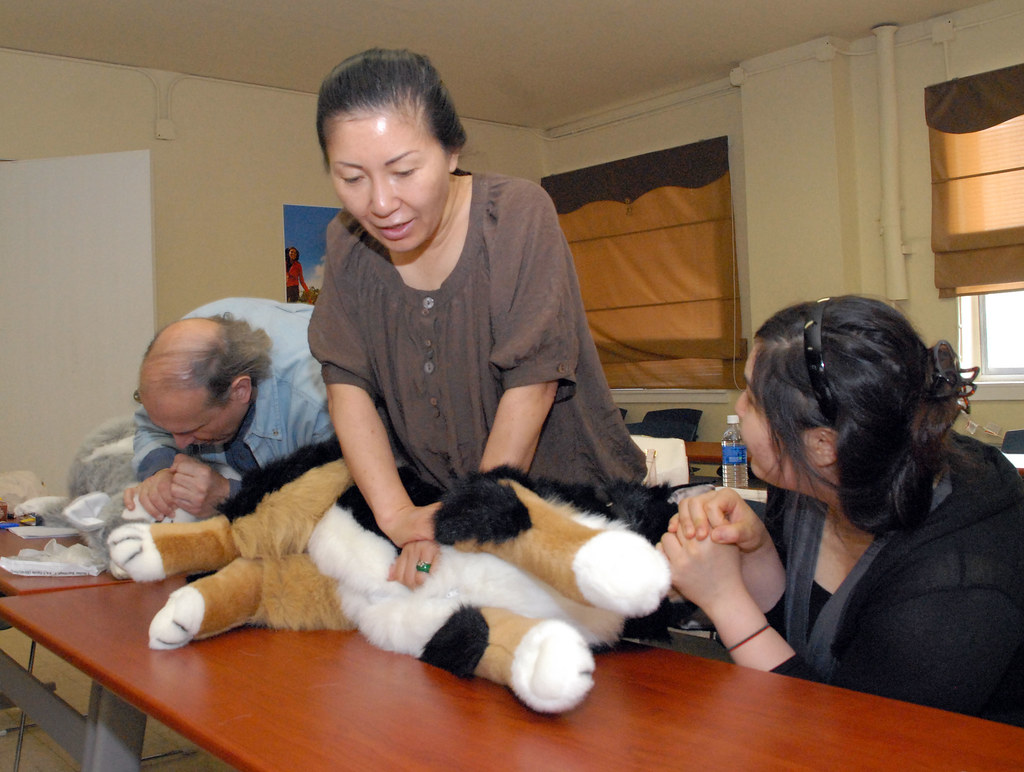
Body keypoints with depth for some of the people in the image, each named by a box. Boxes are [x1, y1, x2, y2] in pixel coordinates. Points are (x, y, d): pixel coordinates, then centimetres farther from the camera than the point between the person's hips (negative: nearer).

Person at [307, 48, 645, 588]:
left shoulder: (518, 215, -17)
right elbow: (347, 382, -9)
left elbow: (531, 382, -20)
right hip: (433, 496, 3)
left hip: (568, 489, -3)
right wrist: (394, 513, -22)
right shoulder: (347, 245, -2)